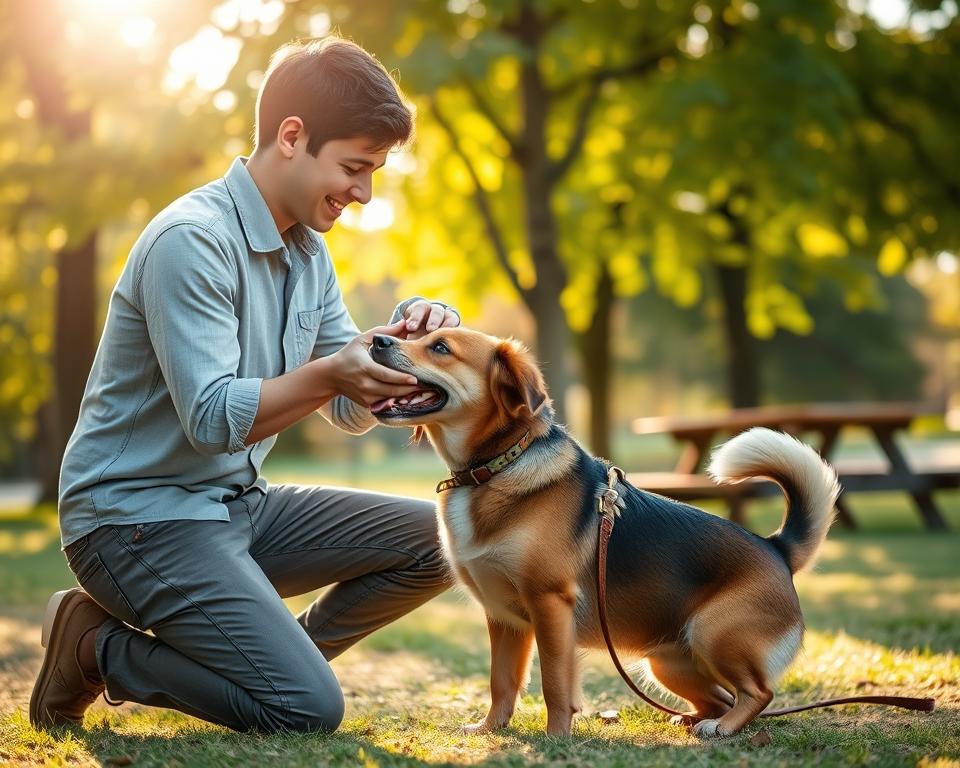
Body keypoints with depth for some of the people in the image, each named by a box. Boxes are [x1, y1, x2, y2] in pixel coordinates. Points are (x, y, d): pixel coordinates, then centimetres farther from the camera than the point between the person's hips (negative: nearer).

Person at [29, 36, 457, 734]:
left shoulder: (308, 252, 9)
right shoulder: (192, 240, -19)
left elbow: (349, 413, 9)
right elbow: (212, 418, -25)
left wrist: (398, 348, -10)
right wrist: (329, 374, -38)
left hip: (238, 505, 9)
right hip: (141, 515, -9)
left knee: (436, 542, 1)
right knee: (309, 709, -21)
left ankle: (277, 659, 11)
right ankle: (95, 643, -2)